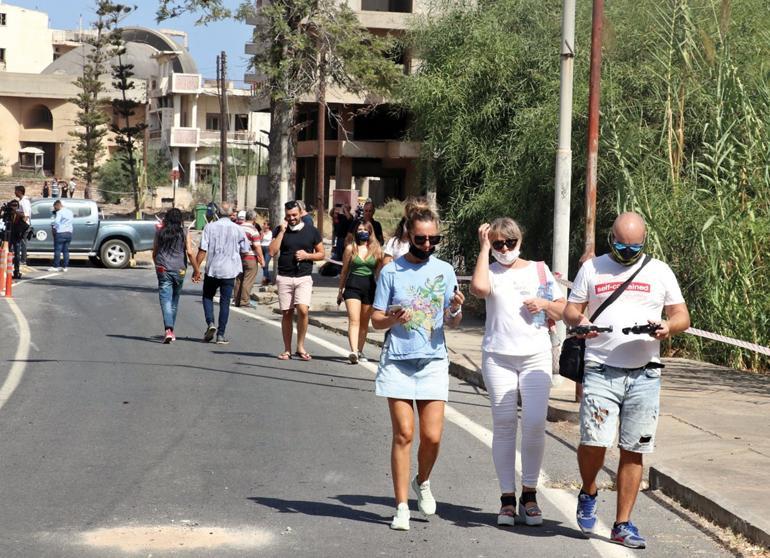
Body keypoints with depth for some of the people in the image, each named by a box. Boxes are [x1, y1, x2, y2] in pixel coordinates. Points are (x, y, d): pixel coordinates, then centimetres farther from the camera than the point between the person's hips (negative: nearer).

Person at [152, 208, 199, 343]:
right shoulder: (184, 233, -2)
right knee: (174, 301, 16)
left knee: (166, 300, -6)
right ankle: (171, 330, 25)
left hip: (163, 270, -1)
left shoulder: (160, 232, 2)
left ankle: (168, 330, -24)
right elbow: (190, 253, -8)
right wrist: (196, 270, -2)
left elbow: (154, 253, 9)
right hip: (179, 270, 1)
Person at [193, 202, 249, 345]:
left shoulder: (210, 227, -6)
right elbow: (244, 248, 7)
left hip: (212, 269, -1)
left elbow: (202, 250, -9)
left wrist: (197, 269, -3)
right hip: (229, 270, 1)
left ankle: (210, 323, -5)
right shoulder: (237, 229, -2)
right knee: (225, 302, 6)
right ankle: (221, 334, 3)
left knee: (207, 296, 17)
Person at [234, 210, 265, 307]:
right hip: (250, 257, -6)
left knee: (239, 280, 12)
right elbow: (257, 246, -16)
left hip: (239, 257, 6)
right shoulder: (253, 229, -12)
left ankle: (237, 301, 15)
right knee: (248, 281, -4)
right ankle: (244, 301, -6)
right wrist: (261, 259, -10)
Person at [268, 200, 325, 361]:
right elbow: (273, 252, -6)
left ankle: (300, 346, -5)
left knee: (303, 310, -18)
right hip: (284, 277, 1)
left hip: (304, 278, -1)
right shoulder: (279, 230, 5)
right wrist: (282, 231, -10)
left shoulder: (311, 231, 5)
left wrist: (307, 255, -8)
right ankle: (287, 350, 13)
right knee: (287, 313, 4)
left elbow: (321, 254, 10)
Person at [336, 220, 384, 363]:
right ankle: (353, 351, -26)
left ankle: (360, 351, 18)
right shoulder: (350, 248, 5)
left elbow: (379, 272, 10)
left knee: (364, 322, 9)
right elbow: (344, 271, 11)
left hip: (369, 287, 2)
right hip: (352, 286, -2)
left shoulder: (376, 250, 6)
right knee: (354, 320, -14)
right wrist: (340, 290, 12)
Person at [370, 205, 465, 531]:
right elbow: (376, 319, 4)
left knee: (432, 436, -3)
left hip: (433, 361, 2)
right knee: (404, 434, -5)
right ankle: (401, 507, 2)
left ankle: (422, 482, 28)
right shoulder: (391, 271, 1)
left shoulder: (444, 271, 8)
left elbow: (453, 323, 10)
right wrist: (393, 319, -18)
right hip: (397, 360, -2)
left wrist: (455, 310, -13)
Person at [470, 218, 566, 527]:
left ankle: (529, 494, 5)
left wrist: (545, 304, -4)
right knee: (504, 426, 0)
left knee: (535, 423, -9)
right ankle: (507, 497, 7)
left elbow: (563, 310, 18)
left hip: (536, 356, 1)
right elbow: (479, 288, -20)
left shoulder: (539, 270, 12)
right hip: (498, 358, -1)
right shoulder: (491, 272, 5)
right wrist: (484, 248, -9)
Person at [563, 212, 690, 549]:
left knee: (634, 451, 2)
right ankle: (588, 493, 17)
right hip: (601, 371, -1)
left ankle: (622, 525, 12)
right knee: (594, 441, -15)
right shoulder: (592, 269, 10)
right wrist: (579, 321, -13)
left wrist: (669, 326, -13)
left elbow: (682, 316, 10)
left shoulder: (659, 271, 11)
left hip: (644, 375, 1)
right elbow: (570, 309, 11)